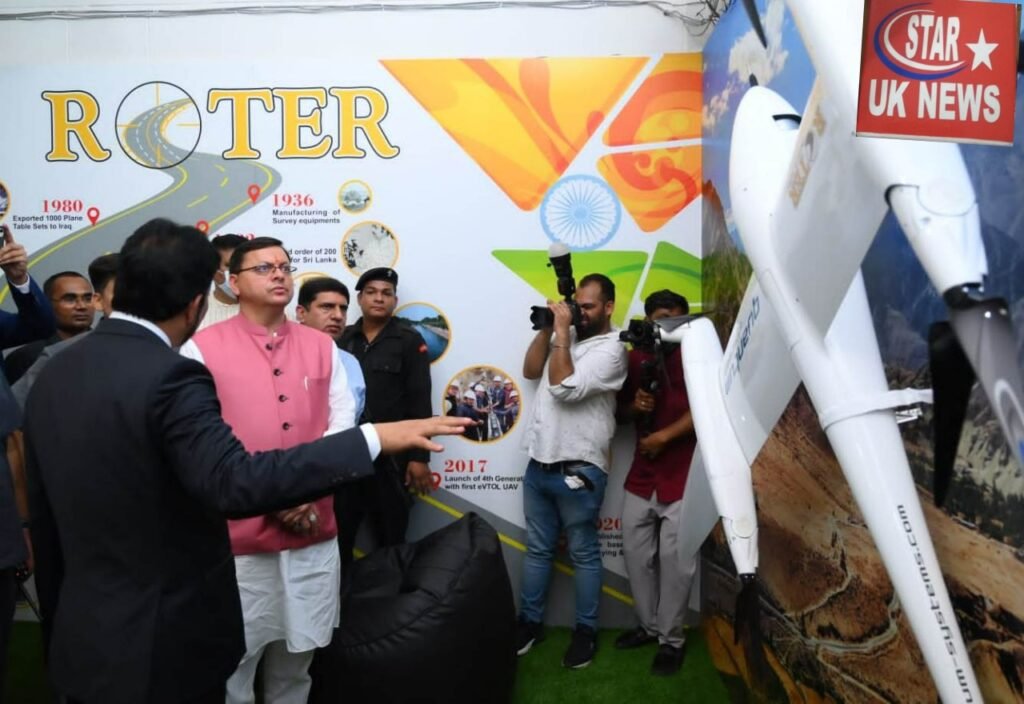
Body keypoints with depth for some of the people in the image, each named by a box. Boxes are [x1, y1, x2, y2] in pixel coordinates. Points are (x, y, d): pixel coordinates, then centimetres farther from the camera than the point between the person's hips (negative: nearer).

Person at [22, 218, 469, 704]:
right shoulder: (170, 376, -24)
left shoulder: (54, 374, 2)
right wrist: (375, 439, -35)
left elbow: (45, 520, 10)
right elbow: (236, 483, -36)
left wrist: (59, 619, 22)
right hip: (162, 650, -8)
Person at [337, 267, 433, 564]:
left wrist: (419, 457, -9)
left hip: (391, 455, -2)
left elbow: (419, 402, -5)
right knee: (337, 534, 7)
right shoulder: (343, 339, 7)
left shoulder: (409, 341, -1)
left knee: (391, 537, 10)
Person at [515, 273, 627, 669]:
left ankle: (586, 631, 21)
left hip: (578, 469, -7)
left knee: (583, 554, 7)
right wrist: (547, 328, 1)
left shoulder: (611, 349, -12)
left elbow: (564, 388, -21)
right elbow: (531, 371, 11)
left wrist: (562, 332, -17)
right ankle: (529, 622, 29)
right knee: (537, 550, 16)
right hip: (539, 464, 7)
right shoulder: (566, 336, 12)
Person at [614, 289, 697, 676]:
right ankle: (649, 625, 29)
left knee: (675, 560, -2)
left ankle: (672, 638, 14)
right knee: (636, 552, 11)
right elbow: (620, 410, 16)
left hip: (683, 476, -5)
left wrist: (664, 436, -20)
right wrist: (634, 407, -6)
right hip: (641, 474, 5)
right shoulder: (634, 357, 10)